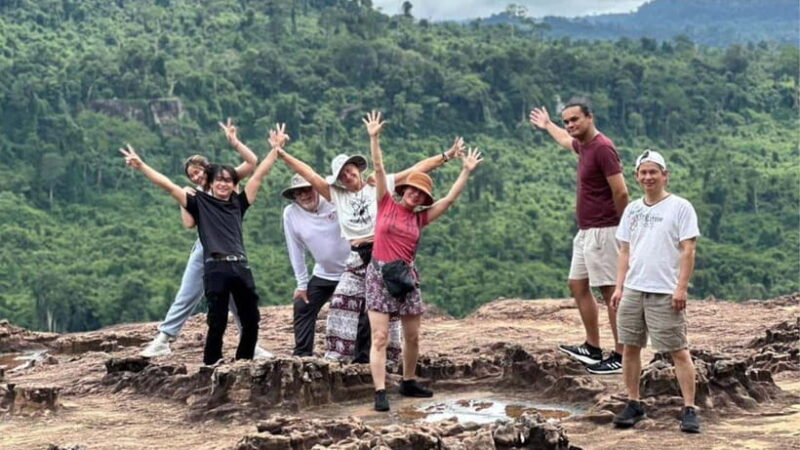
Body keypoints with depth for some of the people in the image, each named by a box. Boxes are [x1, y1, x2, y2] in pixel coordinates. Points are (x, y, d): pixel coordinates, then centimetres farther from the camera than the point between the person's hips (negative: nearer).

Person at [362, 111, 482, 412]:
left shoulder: (420, 218, 9)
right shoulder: (386, 204, 1)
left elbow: (450, 199, 9)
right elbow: (379, 168, -5)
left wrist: (466, 171, 8)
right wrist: (374, 138, -11)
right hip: (379, 274, -5)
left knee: (412, 337, 11)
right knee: (380, 337, -9)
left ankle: (408, 383, 30)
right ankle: (380, 393, -11)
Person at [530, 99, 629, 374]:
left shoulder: (602, 148, -17)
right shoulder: (583, 145, 12)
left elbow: (621, 192, -21)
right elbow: (567, 141, 39)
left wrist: (621, 224, -7)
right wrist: (547, 125, 54)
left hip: (602, 232, -10)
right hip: (586, 231, 10)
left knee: (611, 292, -7)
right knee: (577, 285, 15)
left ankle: (621, 357, -3)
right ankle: (593, 348, 24)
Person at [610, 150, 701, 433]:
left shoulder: (680, 207, -3)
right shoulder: (632, 210, 14)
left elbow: (688, 250, -8)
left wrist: (681, 288, -15)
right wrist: (619, 287, 7)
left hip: (665, 293, -6)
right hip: (633, 290, 6)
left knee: (678, 351, -3)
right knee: (630, 348, 8)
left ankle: (689, 409, 0)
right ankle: (633, 405, 18)